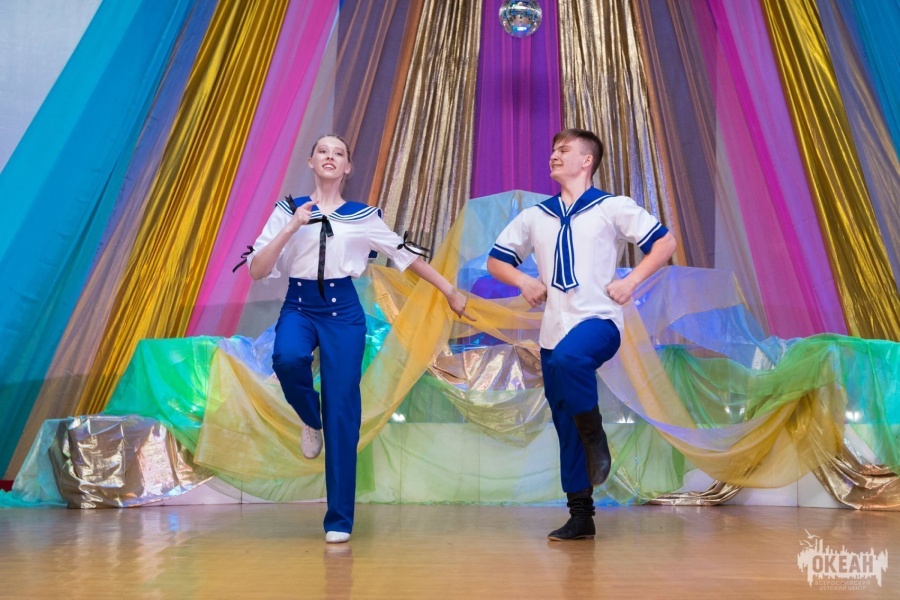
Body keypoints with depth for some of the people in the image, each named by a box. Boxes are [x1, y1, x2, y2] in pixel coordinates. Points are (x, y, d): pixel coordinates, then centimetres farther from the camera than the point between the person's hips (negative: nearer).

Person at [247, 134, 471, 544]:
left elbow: (405, 255, 13)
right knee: (287, 358, -35)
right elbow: (257, 271, -2)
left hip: (343, 311, 0)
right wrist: (292, 227, -12)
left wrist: (450, 291, 14)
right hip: (299, 306, 0)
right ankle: (310, 421, 1)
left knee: (342, 413, -4)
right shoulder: (288, 210, 6)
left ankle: (339, 520, 9)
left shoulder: (362, 216, 6)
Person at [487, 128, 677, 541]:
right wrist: (523, 282, 2)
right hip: (553, 330, 5)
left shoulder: (612, 208, 3)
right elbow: (496, 259, 20)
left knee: (568, 358, -38)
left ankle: (595, 436, -12)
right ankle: (580, 515, 19)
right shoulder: (535, 216, 15)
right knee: (565, 428, 6)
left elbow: (665, 242, 2)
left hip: (598, 320, -5)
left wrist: (631, 281, -9)